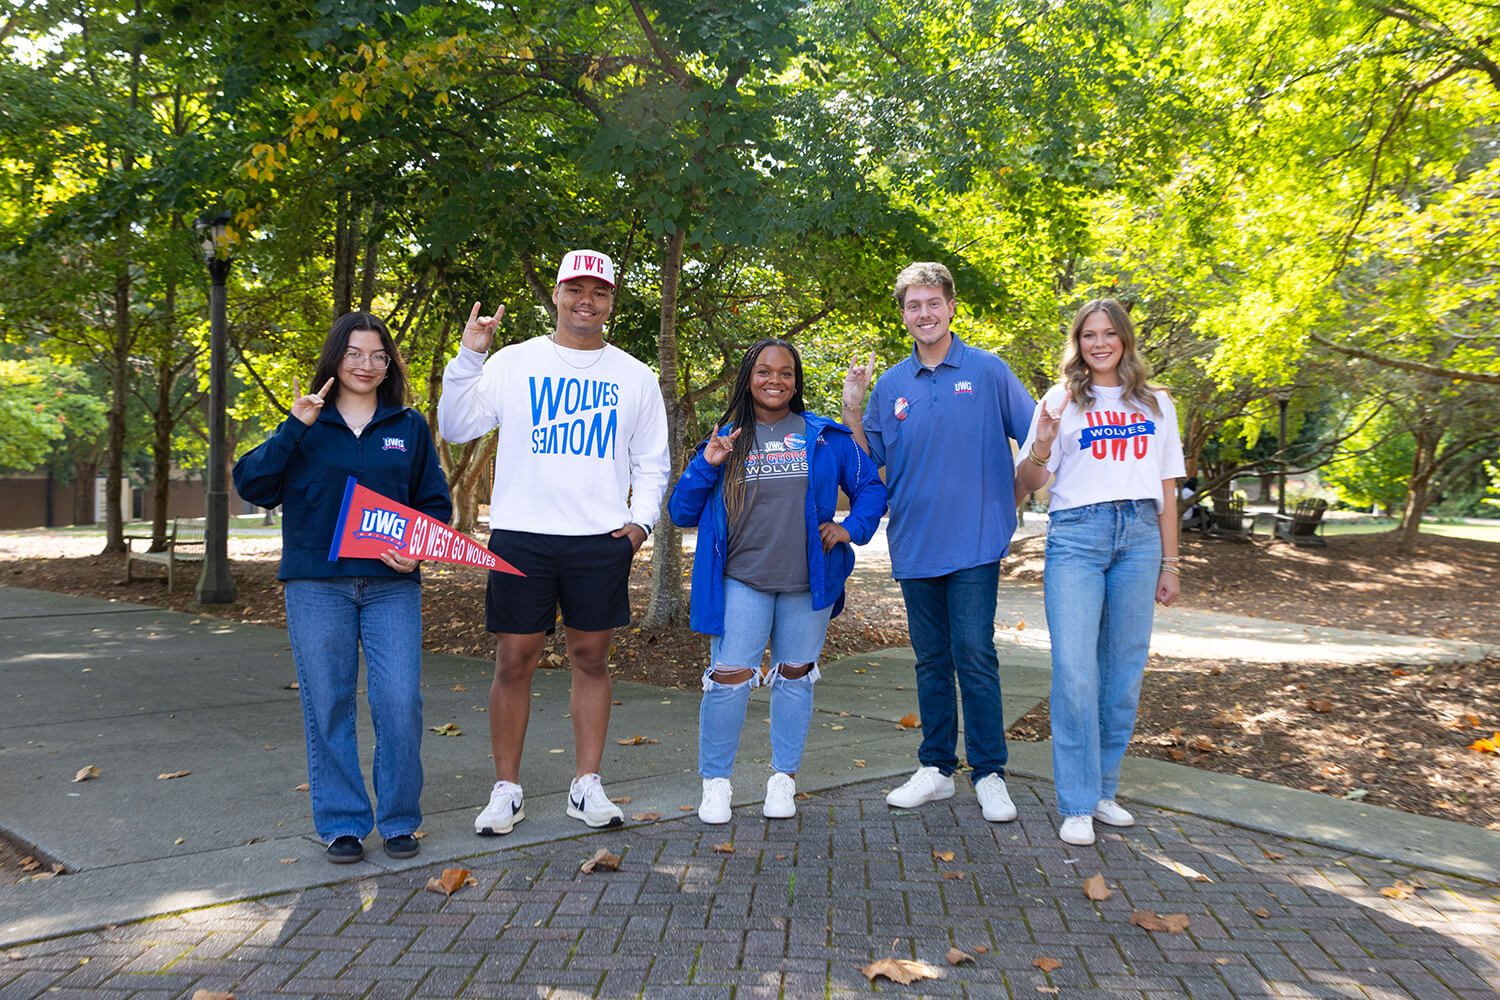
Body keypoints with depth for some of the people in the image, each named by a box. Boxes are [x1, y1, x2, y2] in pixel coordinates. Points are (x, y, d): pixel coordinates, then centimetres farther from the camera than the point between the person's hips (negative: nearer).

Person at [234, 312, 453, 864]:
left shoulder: (410, 426, 10)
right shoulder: (305, 425, 8)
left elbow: (435, 503, 11)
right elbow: (252, 485, -2)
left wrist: (418, 549, -8)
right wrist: (294, 427, -11)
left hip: (391, 585, 0)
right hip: (317, 585, 0)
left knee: (399, 703, -6)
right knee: (328, 707, 4)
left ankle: (399, 819, 11)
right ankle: (341, 822, 18)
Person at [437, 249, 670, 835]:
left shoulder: (634, 377, 11)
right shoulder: (514, 362, 5)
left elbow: (652, 463, 15)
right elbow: (456, 429, 0)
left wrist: (640, 522, 0)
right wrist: (468, 358, -10)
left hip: (601, 540, 2)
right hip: (521, 534, -1)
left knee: (591, 658, 7)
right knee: (514, 660, 2)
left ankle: (587, 786, 17)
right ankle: (506, 790, 14)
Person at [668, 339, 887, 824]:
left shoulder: (826, 437, 6)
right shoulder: (726, 440, 6)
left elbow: (871, 487, 14)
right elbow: (681, 513, 5)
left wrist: (852, 528, -2)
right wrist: (705, 466, -9)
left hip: (808, 583, 1)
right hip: (741, 582, -1)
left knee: (795, 676, 10)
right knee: (729, 678, -6)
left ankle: (783, 778, 25)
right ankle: (715, 782, 10)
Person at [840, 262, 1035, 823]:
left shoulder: (987, 371, 1)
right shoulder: (890, 384, 10)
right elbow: (870, 461, 10)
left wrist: (1013, 498, 1)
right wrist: (852, 407, -2)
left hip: (975, 540, -4)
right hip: (915, 542, 4)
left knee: (974, 655, -6)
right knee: (931, 659, 11)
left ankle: (989, 773, 6)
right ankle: (936, 768, 21)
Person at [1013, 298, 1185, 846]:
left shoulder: (1157, 404, 17)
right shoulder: (1060, 401, 9)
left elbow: (1166, 488, 16)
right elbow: (1029, 482, 4)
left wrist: (1169, 563, 11)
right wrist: (1041, 446, -18)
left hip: (1139, 536, 3)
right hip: (1077, 534, -3)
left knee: (1123, 671, 3)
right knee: (1074, 669, -10)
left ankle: (1103, 789, 16)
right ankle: (1076, 805, -2)